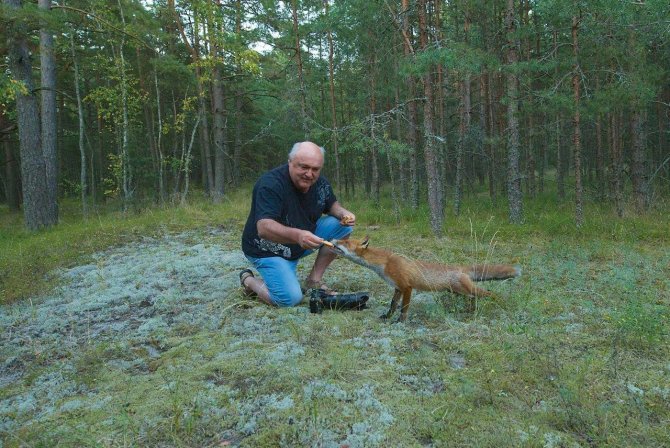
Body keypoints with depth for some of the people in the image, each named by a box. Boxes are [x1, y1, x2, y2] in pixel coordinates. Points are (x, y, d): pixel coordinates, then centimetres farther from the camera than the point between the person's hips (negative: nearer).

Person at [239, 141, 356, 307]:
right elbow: (263, 228, -41)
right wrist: (297, 235, -59)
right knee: (290, 299, -25)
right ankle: (249, 280, 6)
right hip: (268, 250, -7)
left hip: (302, 242, 7)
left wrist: (344, 213, -14)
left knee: (343, 226, -9)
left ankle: (314, 280, 1)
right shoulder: (271, 184, -29)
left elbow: (332, 205, 12)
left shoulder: (320, 182, -7)